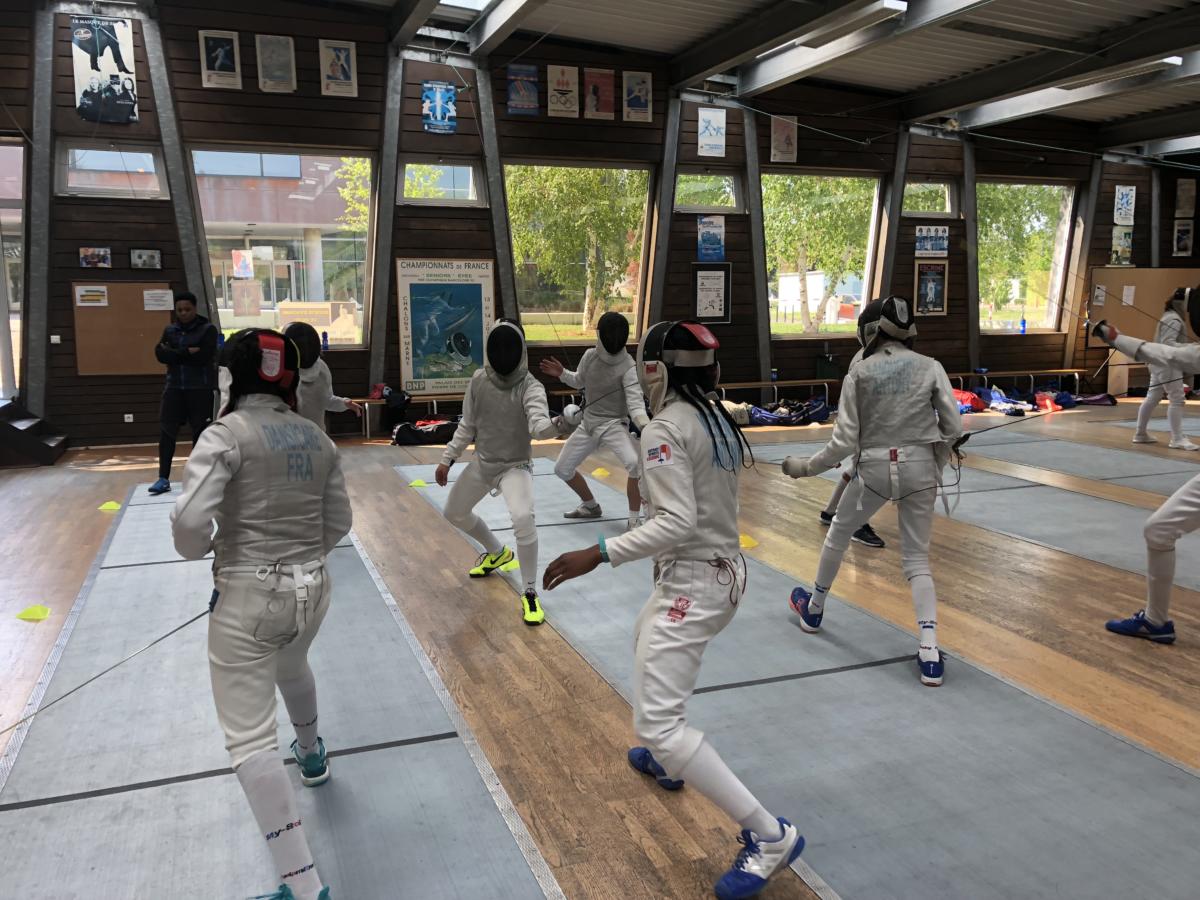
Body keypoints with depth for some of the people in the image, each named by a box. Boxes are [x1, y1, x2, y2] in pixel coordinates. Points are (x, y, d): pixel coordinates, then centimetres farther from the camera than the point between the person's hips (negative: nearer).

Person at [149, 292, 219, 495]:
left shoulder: (208, 329, -3)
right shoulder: (170, 330, 11)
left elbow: (202, 357, -15)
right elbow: (160, 354, -4)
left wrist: (175, 354, -9)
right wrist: (187, 353, -15)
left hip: (200, 389, -4)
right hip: (174, 387, 4)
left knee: (200, 432, 4)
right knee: (166, 432, -2)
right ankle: (163, 478, 3)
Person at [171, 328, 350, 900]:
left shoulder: (227, 434, -14)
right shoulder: (317, 438, 3)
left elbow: (189, 520, -23)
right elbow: (337, 525, 9)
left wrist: (199, 549, -1)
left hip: (248, 596, -6)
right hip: (311, 589, 6)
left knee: (249, 740, 0)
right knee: (291, 666, 37)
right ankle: (311, 754, 62)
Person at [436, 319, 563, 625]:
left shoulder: (530, 387, -22)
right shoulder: (479, 380, -8)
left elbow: (538, 425, -41)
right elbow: (467, 425, 4)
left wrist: (554, 425, -63)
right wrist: (448, 459, 2)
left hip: (515, 466, -6)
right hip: (483, 463, 6)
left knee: (523, 519, -31)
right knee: (454, 513, 20)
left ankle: (530, 594, -13)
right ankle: (496, 552, 46)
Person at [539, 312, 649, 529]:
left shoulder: (628, 367, -21)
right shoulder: (590, 355, -5)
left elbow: (635, 405, -30)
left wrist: (646, 425, -50)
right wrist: (561, 373, -3)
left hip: (614, 425, -5)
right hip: (589, 423, 6)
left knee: (635, 463, -33)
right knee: (562, 469, 11)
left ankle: (634, 519, -15)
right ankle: (590, 506, 36)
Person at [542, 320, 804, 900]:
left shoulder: (665, 428, -18)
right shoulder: (716, 420, 7)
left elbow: (678, 523, -26)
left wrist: (599, 554, -28)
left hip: (692, 582, -10)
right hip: (723, 571, 10)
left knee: (657, 724, -9)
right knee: (646, 645, 34)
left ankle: (769, 835, -6)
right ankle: (666, 762, 50)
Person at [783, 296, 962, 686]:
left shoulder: (859, 373, -6)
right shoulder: (930, 367, -2)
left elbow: (844, 441, -10)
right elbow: (953, 428, -4)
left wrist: (805, 468, 4)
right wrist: (935, 466, 13)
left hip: (875, 469, -1)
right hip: (919, 468, 1)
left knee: (839, 532, 26)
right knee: (917, 560, 9)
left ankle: (814, 610, 42)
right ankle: (929, 651, -6)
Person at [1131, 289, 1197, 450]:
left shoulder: (1170, 317, 15)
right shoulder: (1174, 319, -15)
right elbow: (1167, 343, -24)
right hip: (1168, 364, -10)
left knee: (1152, 398, 12)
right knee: (1176, 400, -10)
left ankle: (1140, 433, 18)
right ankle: (1177, 439, -11)